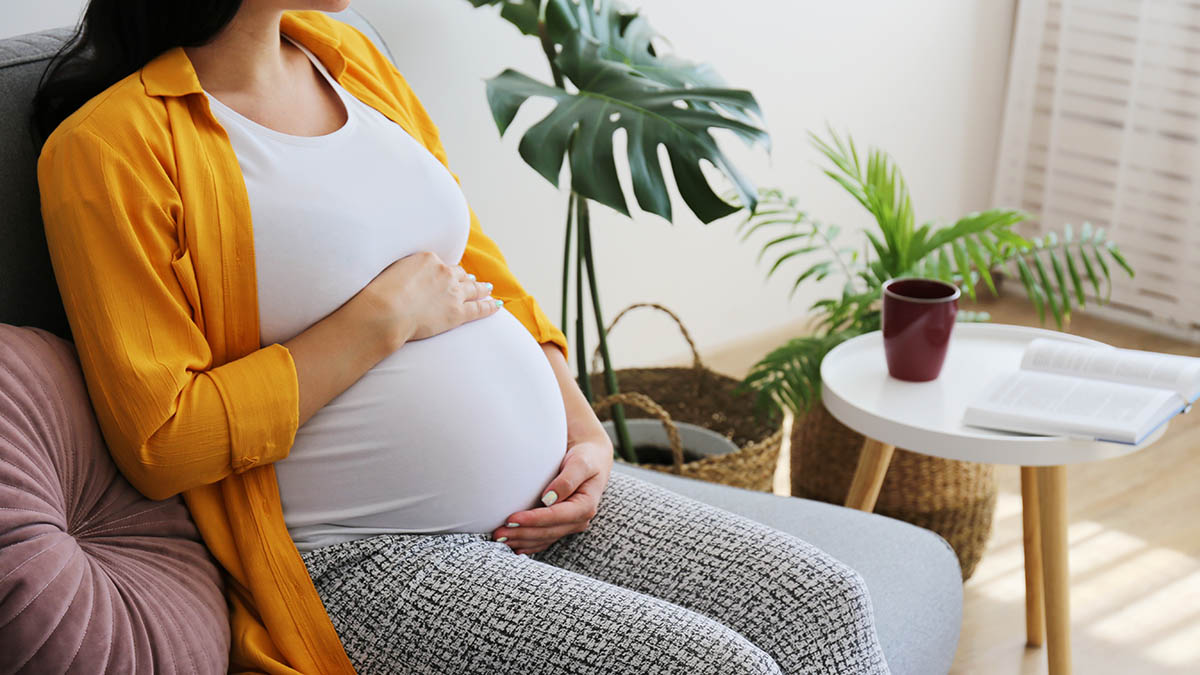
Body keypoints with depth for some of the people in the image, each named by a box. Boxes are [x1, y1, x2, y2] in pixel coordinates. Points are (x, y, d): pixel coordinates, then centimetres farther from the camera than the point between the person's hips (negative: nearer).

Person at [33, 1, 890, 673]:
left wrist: (586, 433, 4)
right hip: (370, 561, -7)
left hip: (540, 502, 7)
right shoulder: (109, 146, -12)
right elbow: (162, 443, -16)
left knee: (826, 601, -5)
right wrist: (387, 317, -15)